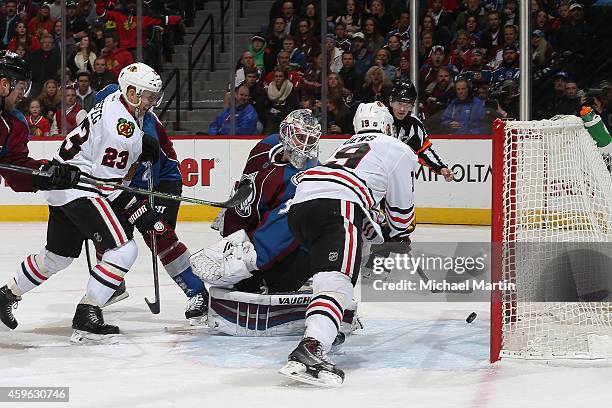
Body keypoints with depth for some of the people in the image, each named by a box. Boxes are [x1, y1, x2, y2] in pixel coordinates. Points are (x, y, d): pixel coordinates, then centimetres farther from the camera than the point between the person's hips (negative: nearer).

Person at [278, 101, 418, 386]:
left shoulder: (348, 147, 40)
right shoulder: (398, 150, 20)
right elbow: (401, 205, 23)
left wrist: (381, 236, 49)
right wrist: (400, 238, 39)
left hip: (299, 204, 8)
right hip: (336, 209, -8)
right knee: (336, 282, -22)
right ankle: (309, 350, -44)